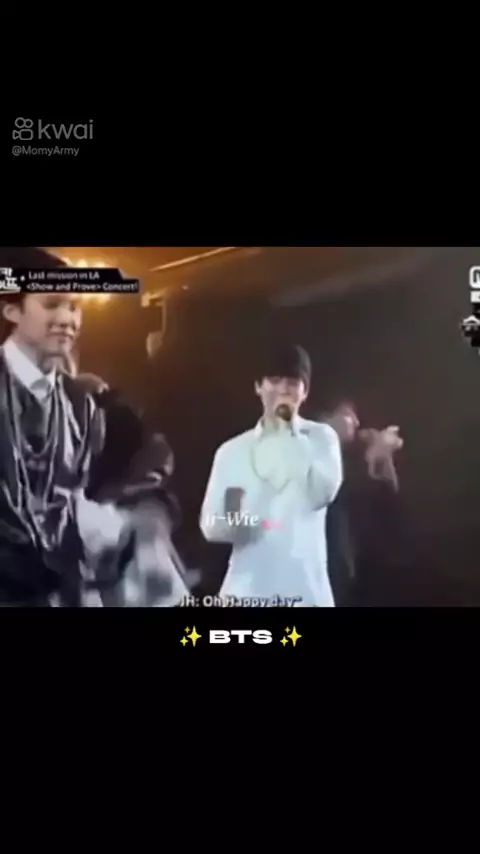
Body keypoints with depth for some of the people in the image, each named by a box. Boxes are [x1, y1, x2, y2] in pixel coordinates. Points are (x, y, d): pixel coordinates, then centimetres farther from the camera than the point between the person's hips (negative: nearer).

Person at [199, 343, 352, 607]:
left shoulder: (321, 437, 7)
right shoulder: (232, 450, 8)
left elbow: (322, 492, -12)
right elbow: (210, 526, 4)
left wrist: (292, 433, -8)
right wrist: (230, 516, -19)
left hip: (305, 590, -1)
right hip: (246, 591, 1)